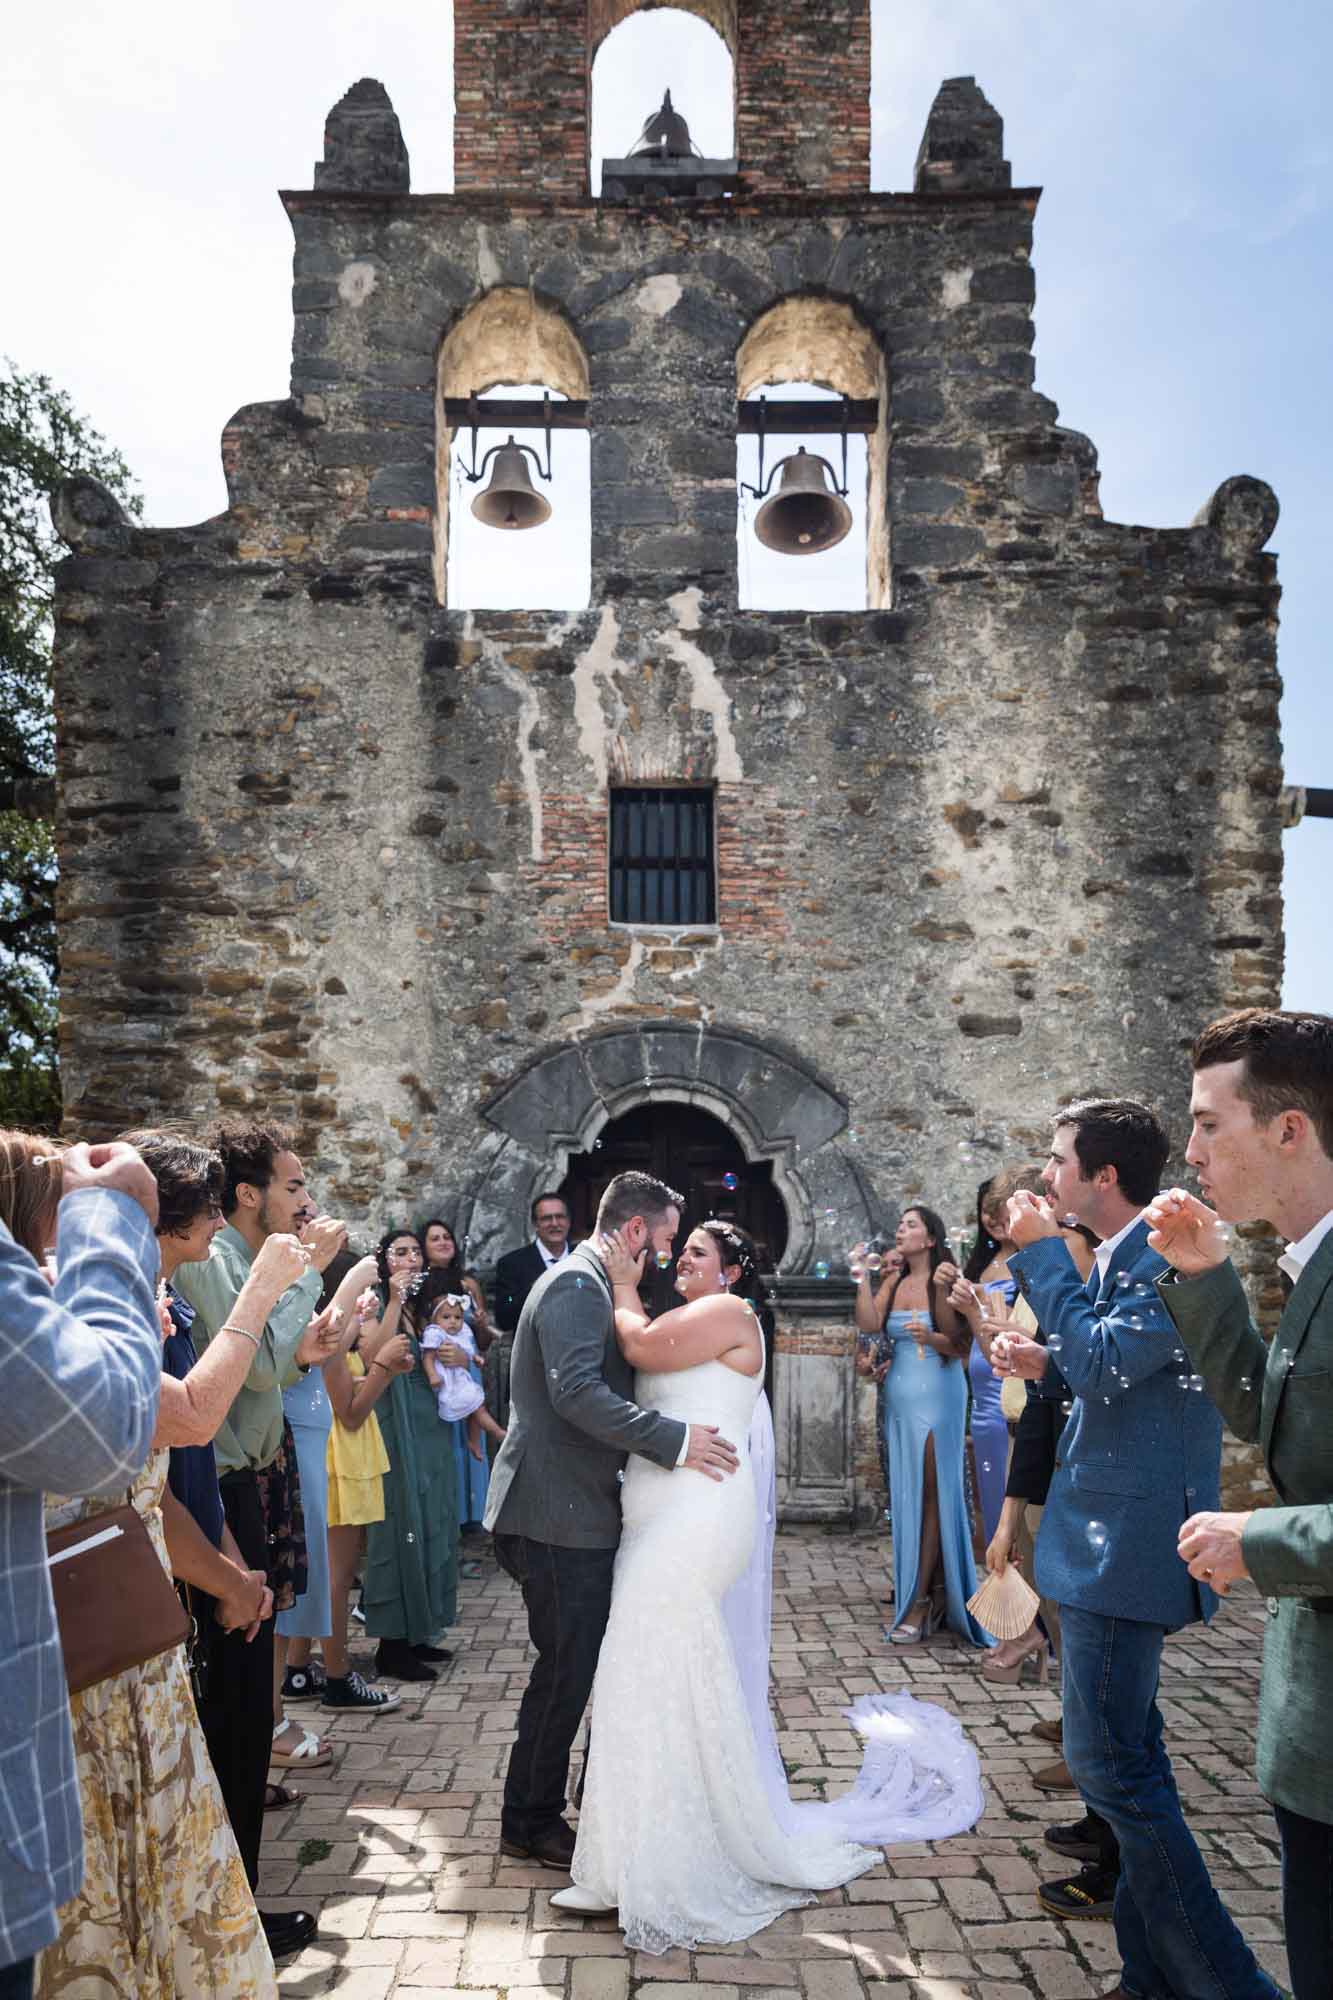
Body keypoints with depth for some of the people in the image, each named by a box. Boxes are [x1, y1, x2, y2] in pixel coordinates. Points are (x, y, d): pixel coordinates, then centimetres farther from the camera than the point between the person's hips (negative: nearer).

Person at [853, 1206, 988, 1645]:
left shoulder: (944, 1282, -8)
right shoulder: (892, 1282, 9)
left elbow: (961, 1345, -8)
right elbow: (868, 1324, -6)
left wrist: (932, 1338, -25)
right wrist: (863, 1275, -8)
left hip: (936, 1396, -6)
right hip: (899, 1397, 6)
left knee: (930, 1495, -2)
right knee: (905, 1494, 8)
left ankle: (919, 1602, 2)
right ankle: (930, 1590, 19)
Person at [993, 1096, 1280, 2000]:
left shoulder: (1165, 1254, -18)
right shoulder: (1118, 1258, 12)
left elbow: (1105, 1359, -28)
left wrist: (1041, 1251, -20)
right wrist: (1048, 1364, 2)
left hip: (1127, 1545, -11)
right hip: (1109, 1541, 11)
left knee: (1109, 1760, -6)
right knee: (1125, 1755, 17)